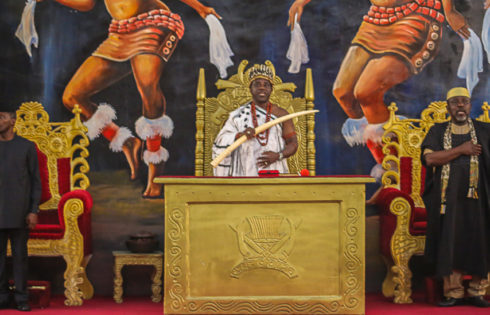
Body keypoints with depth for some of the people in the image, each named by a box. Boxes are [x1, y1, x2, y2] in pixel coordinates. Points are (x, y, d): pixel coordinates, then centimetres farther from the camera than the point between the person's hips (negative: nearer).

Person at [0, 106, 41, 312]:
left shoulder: (27, 147, 3)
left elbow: (35, 180, 3)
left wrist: (34, 211, -5)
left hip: (19, 213, -2)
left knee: (20, 255, 1)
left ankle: (21, 299, 6)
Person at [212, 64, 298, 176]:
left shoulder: (281, 114, 8)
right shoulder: (238, 115, 8)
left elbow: (293, 144, 6)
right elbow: (220, 143, 2)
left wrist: (278, 156, -12)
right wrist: (239, 135, -16)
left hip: (275, 174, 0)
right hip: (246, 173, 0)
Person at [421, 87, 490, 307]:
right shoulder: (438, 131, 8)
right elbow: (429, 158, -7)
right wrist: (461, 150, -10)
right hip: (448, 198, 0)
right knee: (450, 244, 0)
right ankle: (453, 292, 8)